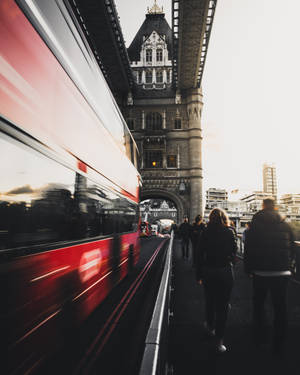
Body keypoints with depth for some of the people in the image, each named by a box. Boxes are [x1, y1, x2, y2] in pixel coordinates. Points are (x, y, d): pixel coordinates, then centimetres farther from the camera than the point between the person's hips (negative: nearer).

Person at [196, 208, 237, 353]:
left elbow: (199, 254, -4)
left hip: (208, 271, 1)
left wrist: (199, 274, 4)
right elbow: (234, 250, 3)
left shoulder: (206, 232, -7)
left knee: (210, 300, 21)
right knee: (223, 304, 7)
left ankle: (210, 326, 43)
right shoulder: (229, 231, -7)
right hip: (225, 271, -1)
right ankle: (219, 340, 9)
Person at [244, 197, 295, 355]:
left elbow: (248, 250, -5)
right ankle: (278, 345, 17)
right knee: (280, 308, 11)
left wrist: (248, 268, 6)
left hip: (260, 272, -1)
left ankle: (259, 337, 27)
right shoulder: (286, 225, 1)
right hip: (282, 273, 2)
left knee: (258, 303, 17)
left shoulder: (255, 225, -6)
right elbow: (292, 249, 8)